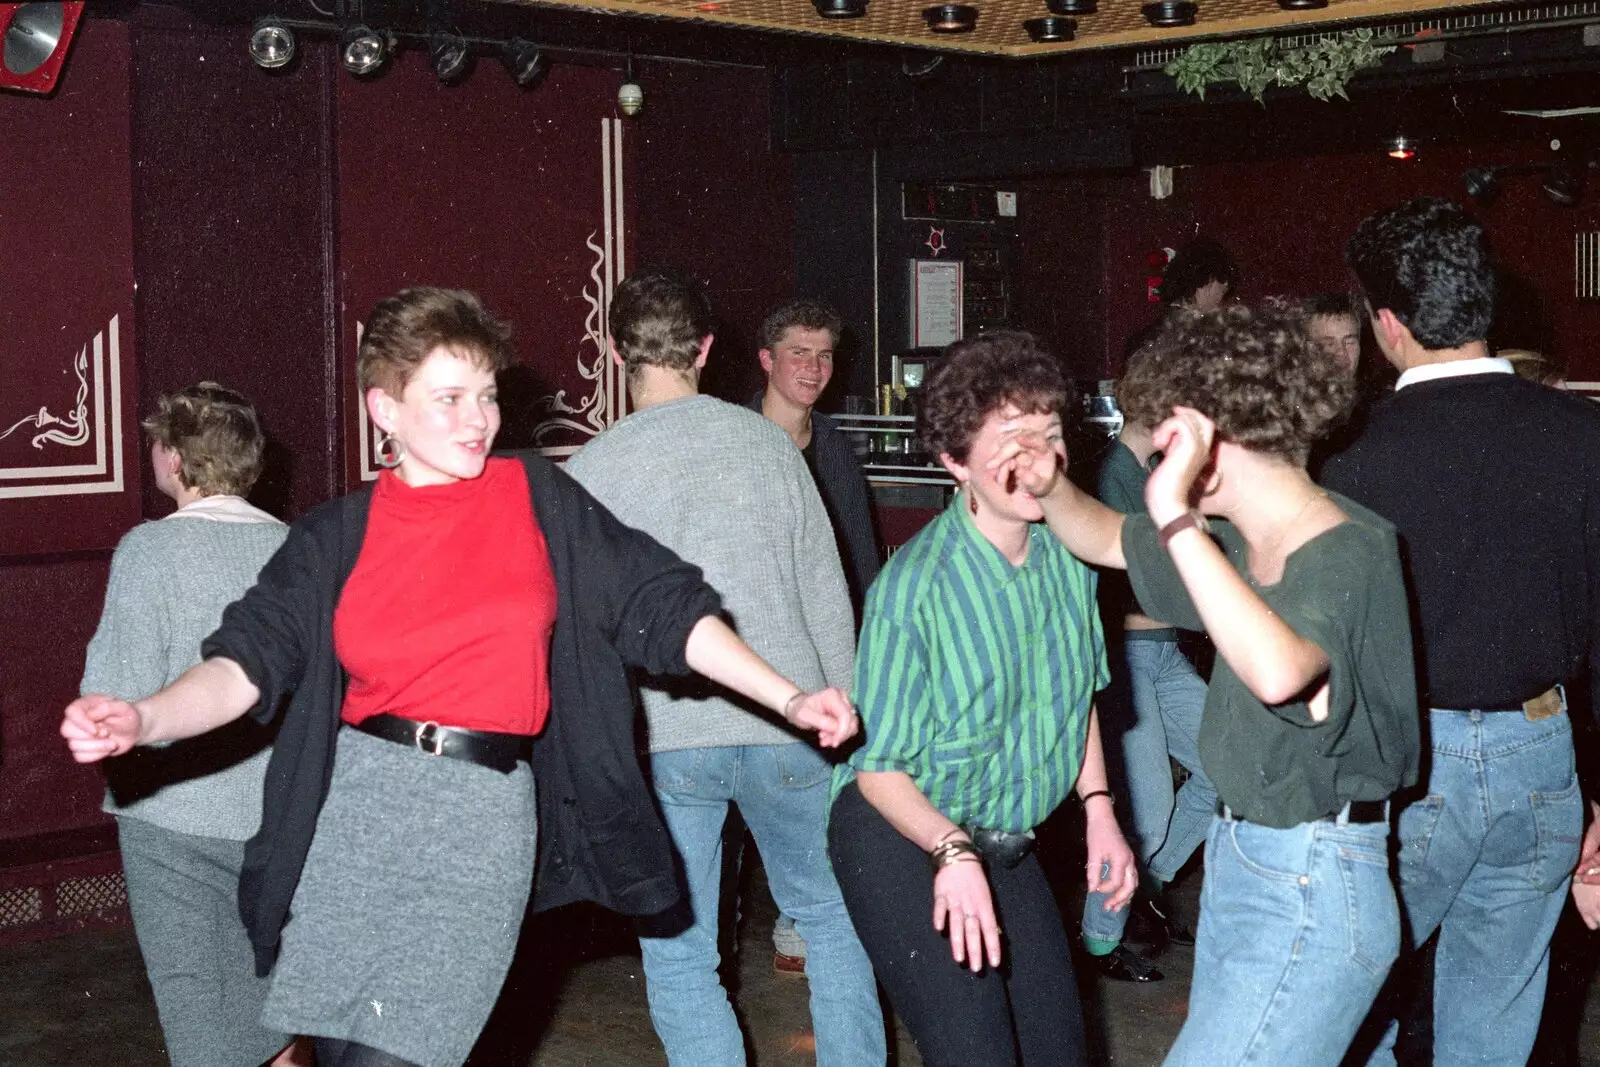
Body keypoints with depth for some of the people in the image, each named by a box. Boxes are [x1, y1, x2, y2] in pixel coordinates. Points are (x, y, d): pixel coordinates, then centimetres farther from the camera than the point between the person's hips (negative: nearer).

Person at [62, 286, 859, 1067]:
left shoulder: (539, 500, 6)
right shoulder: (337, 537, 6)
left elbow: (661, 606, 7)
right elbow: (249, 659, -3)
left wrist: (788, 699, 1)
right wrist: (142, 722, -22)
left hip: (484, 811, -2)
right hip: (351, 806, 2)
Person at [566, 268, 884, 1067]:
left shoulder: (591, 472, -3)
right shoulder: (767, 442, 3)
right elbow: (826, 593, 7)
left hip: (665, 738, -2)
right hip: (786, 728, 2)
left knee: (678, 960, 8)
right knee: (831, 916, 20)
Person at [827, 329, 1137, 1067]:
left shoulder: (1066, 551, -5)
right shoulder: (912, 587, -24)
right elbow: (878, 768, -18)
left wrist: (1097, 810, 6)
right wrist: (951, 853, -32)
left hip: (1006, 841, 6)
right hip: (902, 839, -6)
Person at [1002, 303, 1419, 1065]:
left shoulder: (1350, 553, -20)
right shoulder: (1240, 542, 5)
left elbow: (1277, 672, -40)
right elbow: (1108, 540, 20)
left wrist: (1177, 519, -38)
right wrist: (1051, 488, -1)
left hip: (1312, 895, -9)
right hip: (1240, 862, 9)